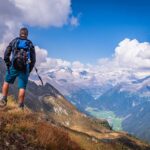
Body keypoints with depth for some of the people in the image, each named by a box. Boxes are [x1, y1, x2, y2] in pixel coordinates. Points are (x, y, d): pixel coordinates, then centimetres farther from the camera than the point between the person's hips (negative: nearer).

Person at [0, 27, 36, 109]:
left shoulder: (14, 41, 10)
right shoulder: (30, 44, 12)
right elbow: (33, 59, 7)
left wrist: (8, 64, 13)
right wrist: (29, 71, 14)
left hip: (13, 67, 0)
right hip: (25, 69, 0)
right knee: (22, 88, 4)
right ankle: (20, 107, 1)